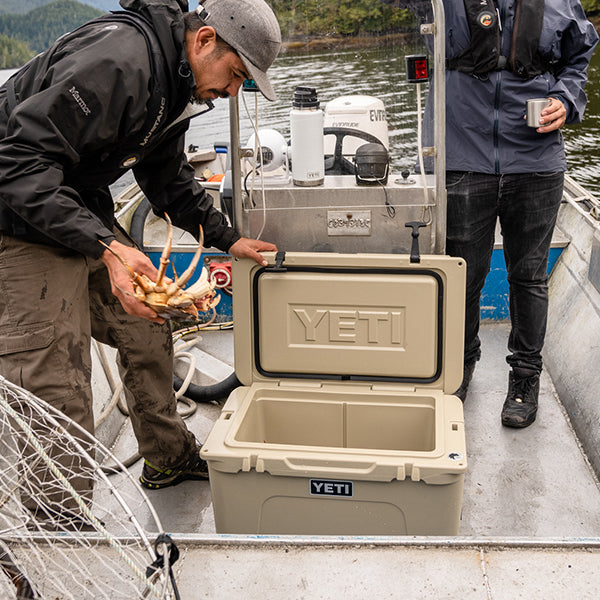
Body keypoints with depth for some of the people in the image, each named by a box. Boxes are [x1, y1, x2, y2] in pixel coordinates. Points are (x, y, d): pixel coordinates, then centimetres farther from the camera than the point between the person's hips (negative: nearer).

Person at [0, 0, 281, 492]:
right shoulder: (117, 61, -27)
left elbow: (168, 177, 22)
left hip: (85, 215, 10)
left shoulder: (176, 82, 7)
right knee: (59, 400, -9)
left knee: (147, 332, 15)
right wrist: (106, 247, -38)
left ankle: (170, 458, 34)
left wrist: (227, 239, 18)